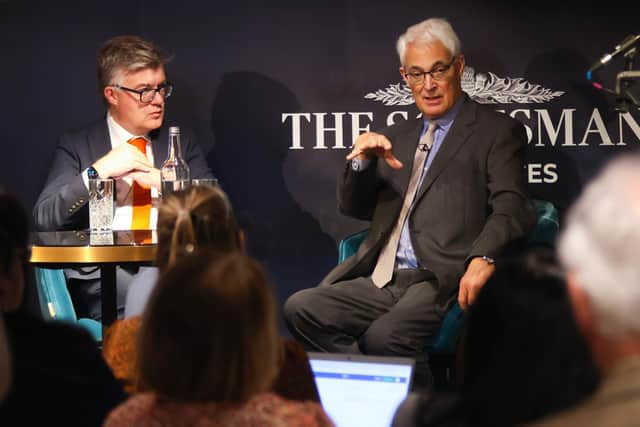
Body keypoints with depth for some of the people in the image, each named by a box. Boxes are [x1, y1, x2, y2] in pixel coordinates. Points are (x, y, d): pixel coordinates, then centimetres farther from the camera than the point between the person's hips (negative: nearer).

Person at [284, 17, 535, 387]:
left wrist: (483, 258, -29)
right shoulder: (396, 138, 25)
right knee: (300, 309, -18)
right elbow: (355, 207, 22)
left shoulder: (497, 131, 6)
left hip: (442, 281, -6)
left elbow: (511, 207, -8)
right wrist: (362, 161, 0)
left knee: (384, 336, -33)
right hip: (380, 282, 7)